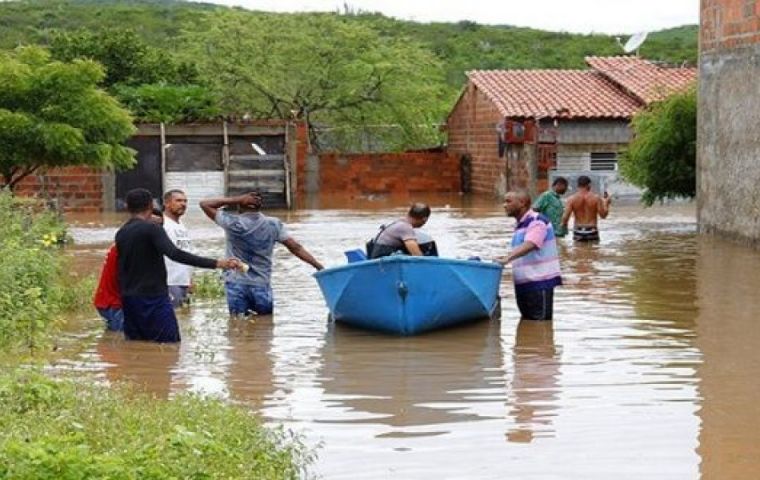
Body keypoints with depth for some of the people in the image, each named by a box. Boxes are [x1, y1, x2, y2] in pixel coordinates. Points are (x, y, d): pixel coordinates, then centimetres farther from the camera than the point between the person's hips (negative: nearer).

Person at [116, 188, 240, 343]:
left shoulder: (120, 233, 11)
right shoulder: (151, 229, -11)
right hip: (152, 297, -7)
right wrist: (217, 264, -31)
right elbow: (175, 254, -26)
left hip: (128, 299, 7)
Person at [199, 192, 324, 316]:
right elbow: (296, 247, -5)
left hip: (236, 284, -2)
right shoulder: (273, 225, -3)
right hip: (262, 286, 2)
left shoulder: (232, 223, -10)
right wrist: (318, 266, -1)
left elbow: (204, 204, -4)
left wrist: (235, 200, -10)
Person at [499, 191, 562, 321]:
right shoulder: (520, 226, 17)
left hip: (540, 283, -10)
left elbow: (529, 245, -30)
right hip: (523, 284, 10)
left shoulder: (537, 221, -13)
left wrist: (507, 259, -41)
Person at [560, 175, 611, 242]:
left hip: (578, 231, 1)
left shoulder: (572, 199, -4)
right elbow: (603, 215, -2)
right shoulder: (596, 198, -4)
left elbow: (565, 216, -8)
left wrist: (564, 224, 14)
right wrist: (606, 204, 15)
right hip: (592, 231, -1)